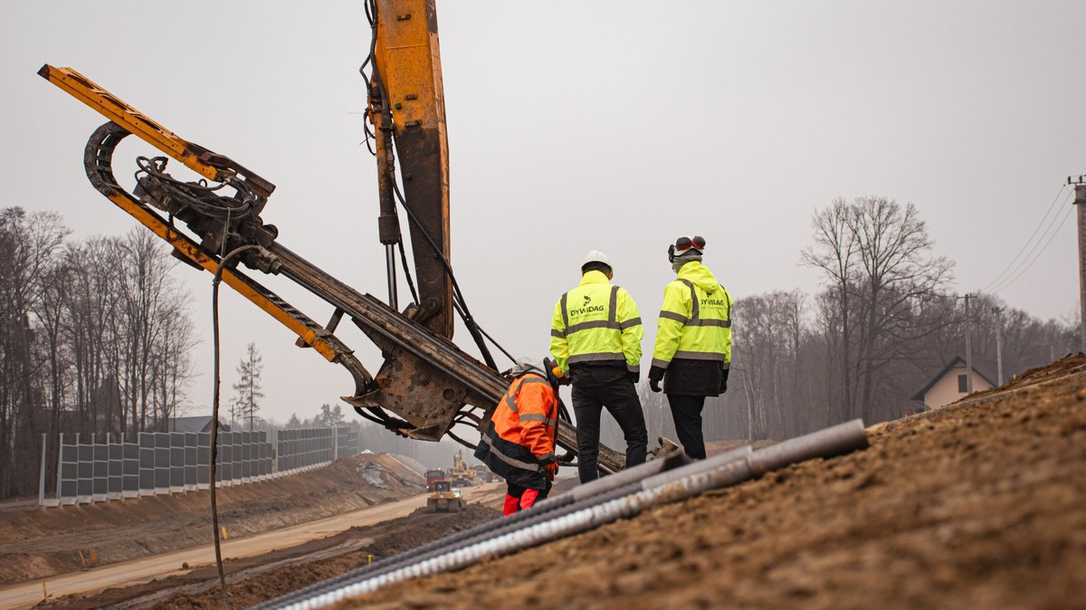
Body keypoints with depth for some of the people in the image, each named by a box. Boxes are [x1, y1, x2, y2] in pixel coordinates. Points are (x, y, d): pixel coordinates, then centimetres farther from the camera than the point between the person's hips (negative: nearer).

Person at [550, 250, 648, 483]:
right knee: (636, 437, 5)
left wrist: (568, 372, 13)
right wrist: (633, 368, -1)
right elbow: (632, 335, -8)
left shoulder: (565, 301, 13)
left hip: (581, 377, 4)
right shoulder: (617, 295, 1)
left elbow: (557, 345, 9)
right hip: (614, 375, -4)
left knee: (586, 444, 7)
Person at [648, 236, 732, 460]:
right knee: (692, 423, 17)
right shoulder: (719, 290, 15)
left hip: (684, 366, -8)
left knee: (687, 426, -5)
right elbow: (725, 333, 17)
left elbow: (668, 331, -16)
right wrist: (724, 370, 21)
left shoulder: (679, 288, -9)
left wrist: (657, 367, -14)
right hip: (711, 368, 8)